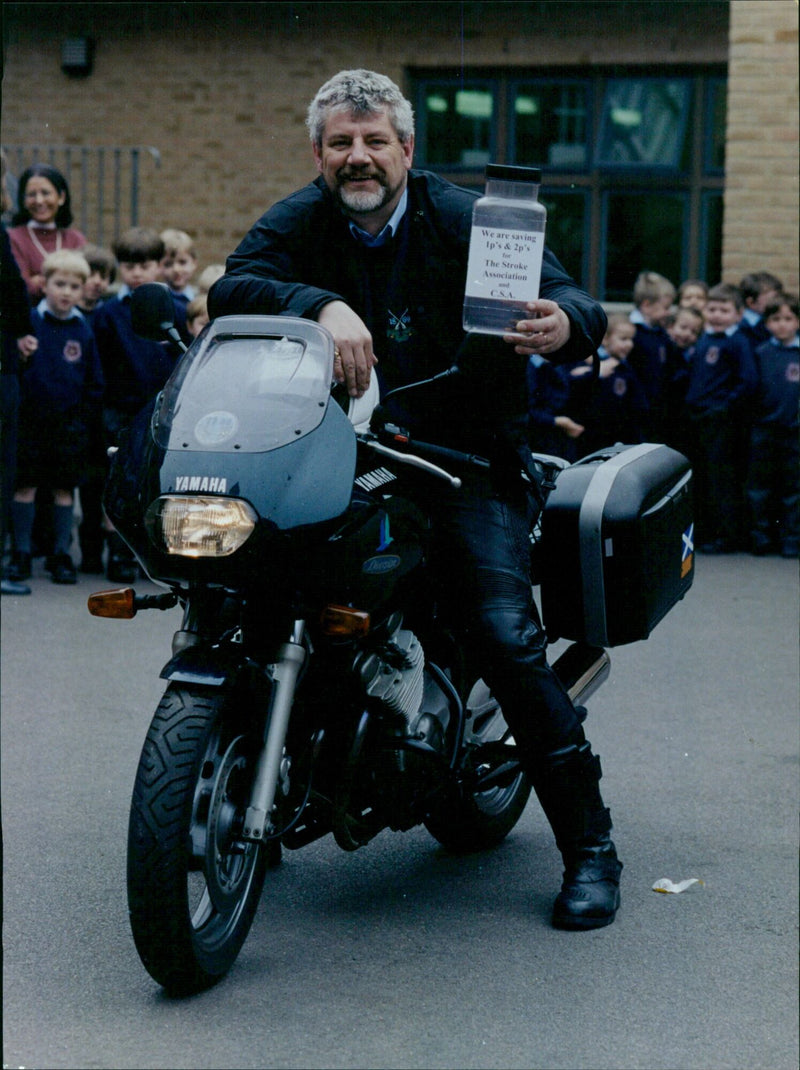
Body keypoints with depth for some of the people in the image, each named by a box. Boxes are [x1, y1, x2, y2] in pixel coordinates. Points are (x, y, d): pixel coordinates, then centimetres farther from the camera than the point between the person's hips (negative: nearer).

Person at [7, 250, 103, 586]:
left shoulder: (84, 328, 3)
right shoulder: (29, 321, -4)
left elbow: (94, 381, 10)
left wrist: (82, 416, 4)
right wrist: (18, 407, -5)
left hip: (70, 423, 2)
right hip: (31, 419, -2)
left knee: (65, 489, 6)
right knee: (25, 486, 1)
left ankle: (61, 555, 14)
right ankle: (21, 554, 11)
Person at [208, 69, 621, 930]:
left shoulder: (466, 221, -4)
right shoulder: (299, 223, 2)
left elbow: (568, 298, -12)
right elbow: (230, 290, -16)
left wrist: (563, 321, -38)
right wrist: (322, 305, -36)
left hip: (465, 462, -3)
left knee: (507, 637, -18)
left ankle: (589, 844, -5)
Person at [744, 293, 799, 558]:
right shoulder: (761, 354, 5)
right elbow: (752, 388, 6)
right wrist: (752, 416, -2)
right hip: (764, 429, 1)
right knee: (759, 487, 5)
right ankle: (761, 537, 14)